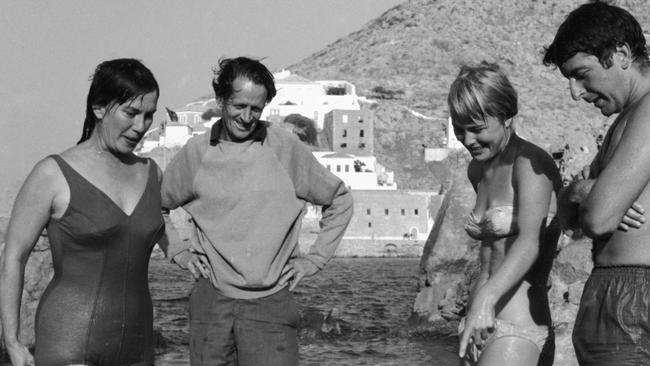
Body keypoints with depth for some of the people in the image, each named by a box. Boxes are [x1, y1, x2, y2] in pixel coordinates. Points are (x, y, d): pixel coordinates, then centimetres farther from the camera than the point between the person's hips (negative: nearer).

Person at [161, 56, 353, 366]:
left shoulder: (285, 147, 0)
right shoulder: (196, 153, 3)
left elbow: (340, 201, 12)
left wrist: (315, 259, 7)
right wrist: (177, 250, 9)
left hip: (272, 304, -1)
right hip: (212, 302, 2)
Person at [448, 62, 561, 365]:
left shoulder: (531, 163, -11)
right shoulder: (478, 171, 14)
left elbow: (529, 243, -27)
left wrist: (486, 298, -41)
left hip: (518, 329, -9)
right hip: (480, 326, 9)